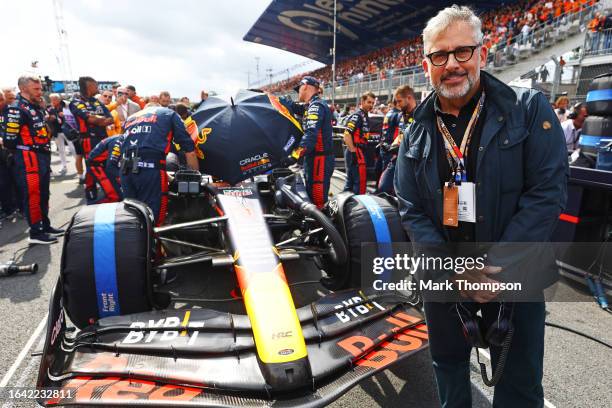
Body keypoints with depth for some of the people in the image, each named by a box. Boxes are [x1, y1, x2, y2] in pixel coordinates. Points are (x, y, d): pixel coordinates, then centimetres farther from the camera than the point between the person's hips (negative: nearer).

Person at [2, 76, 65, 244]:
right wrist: (25, 150, -5)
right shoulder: (16, 109, -13)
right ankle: (35, 233, 0)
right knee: (33, 195, -6)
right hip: (29, 158, -9)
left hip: (43, 156, 9)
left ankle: (45, 226, 26)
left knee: (43, 194, 15)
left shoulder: (37, 107, 16)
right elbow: (9, 140, -18)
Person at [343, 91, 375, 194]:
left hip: (360, 152, 10)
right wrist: (353, 152, -24)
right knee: (360, 180, -7)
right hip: (355, 152, -10)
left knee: (351, 180, 15)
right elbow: (347, 135, -21)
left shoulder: (365, 117, 17)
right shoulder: (357, 116, -13)